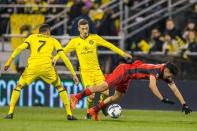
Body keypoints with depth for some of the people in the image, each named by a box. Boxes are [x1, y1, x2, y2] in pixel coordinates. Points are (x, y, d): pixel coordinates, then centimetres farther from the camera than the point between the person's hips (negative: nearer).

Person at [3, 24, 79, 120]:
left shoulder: (32, 37, 22)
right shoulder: (53, 41, 22)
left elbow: (20, 48, 5)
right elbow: (64, 57, 14)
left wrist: (9, 61, 2)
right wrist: (74, 74, 15)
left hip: (32, 66, 0)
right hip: (46, 67, 0)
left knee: (18, 87, 19)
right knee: (60, 87, 21)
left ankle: (10, 113, 7)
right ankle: (69, 114, 13)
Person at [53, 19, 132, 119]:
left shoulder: (94, 38, 5)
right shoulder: (75, 41, 5)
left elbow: (109, 45, 4)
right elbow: (64, 51, 5)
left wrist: (122, 53, 2)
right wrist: (56, 58, -14)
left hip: (96, 70, 1)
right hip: (85, 71, -1)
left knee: (105, 92, -11)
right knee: (91, 95, -16)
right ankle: (89, 113, 10)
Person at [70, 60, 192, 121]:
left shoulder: (166, 74, -5)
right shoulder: (157, 70, -30)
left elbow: (175, 89, -1)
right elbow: (152, 86, -45)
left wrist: (184, 104, -7)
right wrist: (162, 99, -47)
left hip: (128, 76, 8)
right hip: (124, 69, -8)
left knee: (117, 96, 6)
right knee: (105, 86, -15)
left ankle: (94, 110, 13)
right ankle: (77, 96, -12)